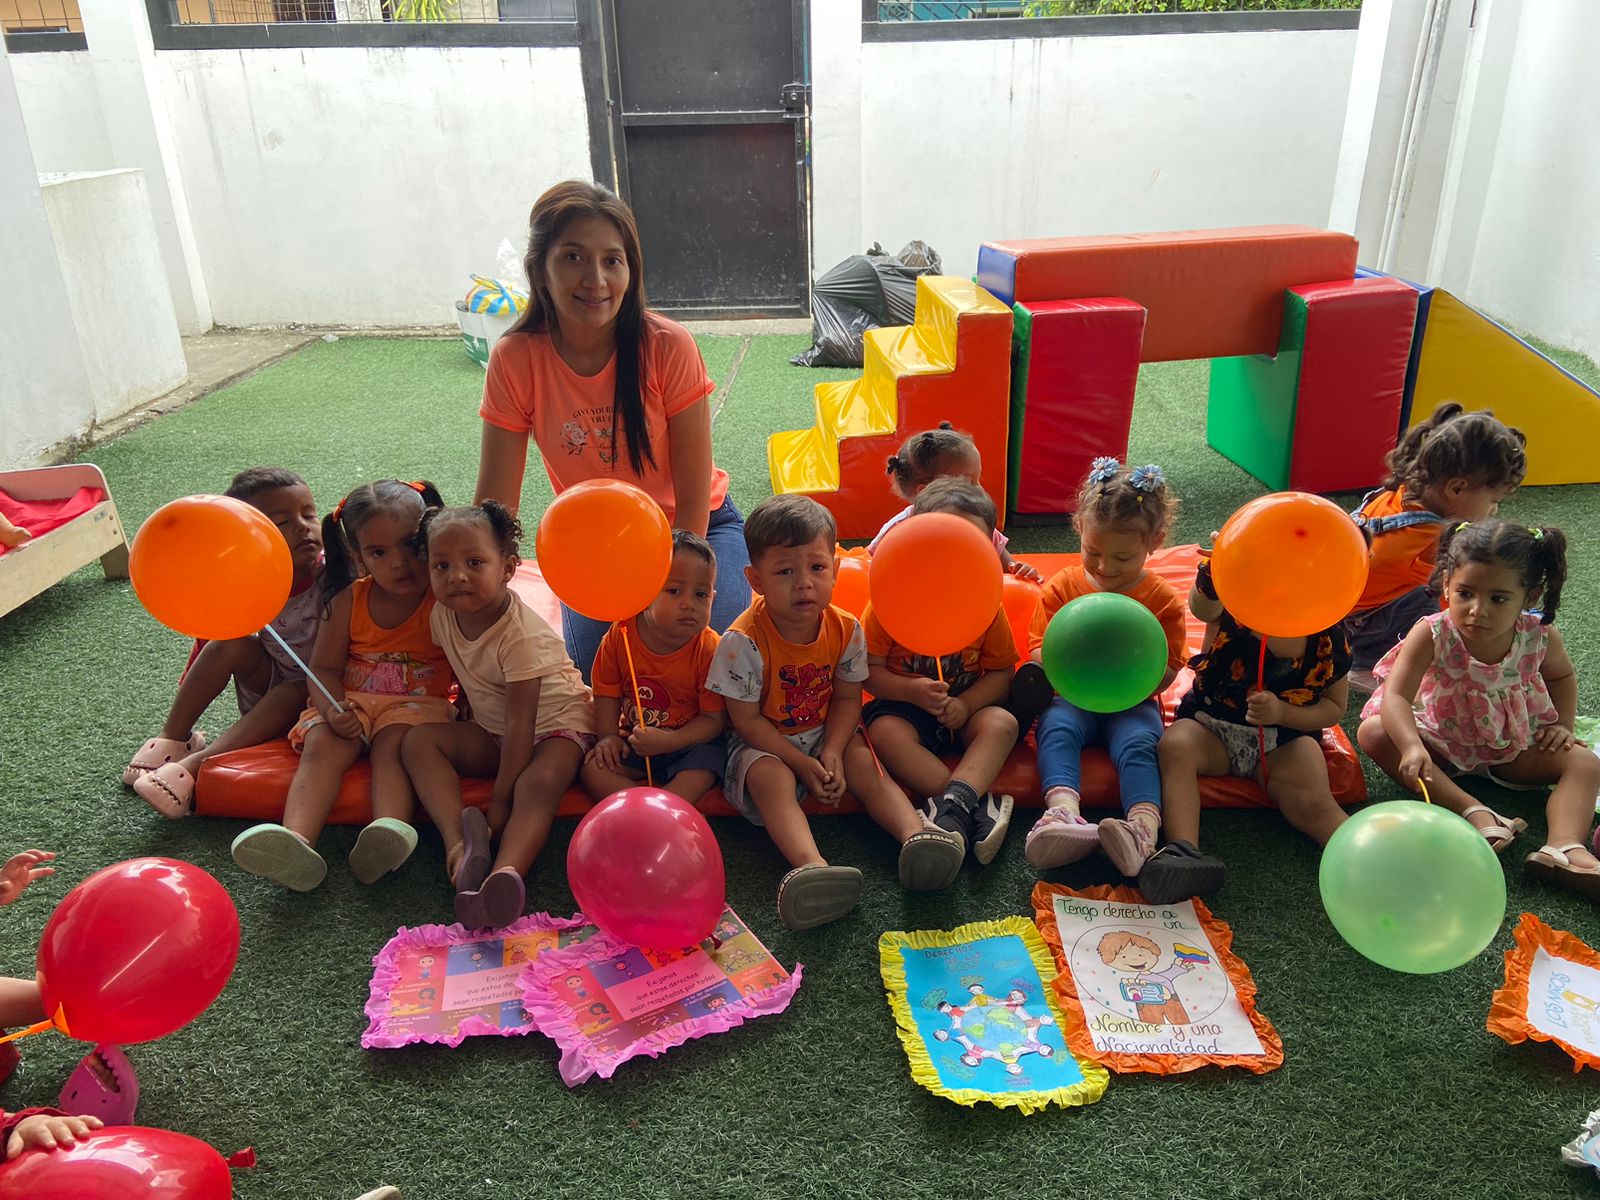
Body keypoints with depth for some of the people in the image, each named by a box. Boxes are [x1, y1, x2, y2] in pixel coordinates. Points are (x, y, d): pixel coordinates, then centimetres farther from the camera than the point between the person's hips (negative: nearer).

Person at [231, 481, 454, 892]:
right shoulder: (348, 601, 2)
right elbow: (324, 668, 3)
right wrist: (332, 711, -17)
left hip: (416, 704, -3)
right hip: (352, 702, 3)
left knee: (392, 745, -32)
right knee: (322, 747, -25)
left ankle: (386, 836, -56)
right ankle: (297, 841, -47)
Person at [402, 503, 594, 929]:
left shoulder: (520, 634, -28)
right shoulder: (444, 615, -8)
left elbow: (520, 723, -27)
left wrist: (500, 800, -25)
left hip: (556, 723, -7)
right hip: (492, 731, 7)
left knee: (539, 783, -36)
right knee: (419, 739, -14)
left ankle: (506, 873, -57)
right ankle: (460, 842, -33)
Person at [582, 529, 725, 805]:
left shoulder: (709, 649, -19)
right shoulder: (621, 634, -12)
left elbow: (714, 718, -15)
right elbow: (608, 693, 2)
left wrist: (668, 741, -27)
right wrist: (609, 737, -12)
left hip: (689, 741, -3)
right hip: (635, 739, 3)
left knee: (696, 779, -31)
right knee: (593, 769, -17)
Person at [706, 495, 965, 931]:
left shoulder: (845, 629, -11)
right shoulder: (743, 640, -23)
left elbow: (847, 699, -1)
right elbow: (747, 720, -17)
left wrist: (832, 753, -18)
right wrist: (802, 763, -22)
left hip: (826, 732, 4)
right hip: (764, 743, -4)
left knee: (863, 761, -23)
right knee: (770, 776, -33)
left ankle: (916, 832, -37)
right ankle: (809, 863, -55)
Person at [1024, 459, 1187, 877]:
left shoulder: (1163, 600, 1)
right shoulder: (1063, 586, 5)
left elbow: (1166, 674, 0)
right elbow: (1036, 651, 4)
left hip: (1132, 703, 0)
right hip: (1071, 697, 1)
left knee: (1139, 744, -31)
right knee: (1057, 730, -31)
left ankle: (1145, 828, -50)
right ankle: (1064, 813, -53)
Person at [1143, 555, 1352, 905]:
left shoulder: (1330, 640, -7)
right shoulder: (1230, 609, -14)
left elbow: (1334, 708, 3)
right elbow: (1201, 604, -41)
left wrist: (1282, 712, -18)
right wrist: (1214, 573, -66)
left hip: (1285, 736, 2)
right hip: (1210, 727, -1)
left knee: (1314, 804, -27)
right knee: (1175, 745, -34)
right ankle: (1183, 850, -49)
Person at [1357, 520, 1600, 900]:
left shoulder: (1539, 636, -15)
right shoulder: (1432, 634, -26)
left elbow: (1562, 676, 10)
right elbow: (1395, 696, -35)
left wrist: (1563, 725, -4)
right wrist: (1412, 747, -51)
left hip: (1513, 747, 3)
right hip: (1442, 742, -2)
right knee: (1374, 733, -27)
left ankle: (1564, 848, -37)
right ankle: (1475, 813, -35)